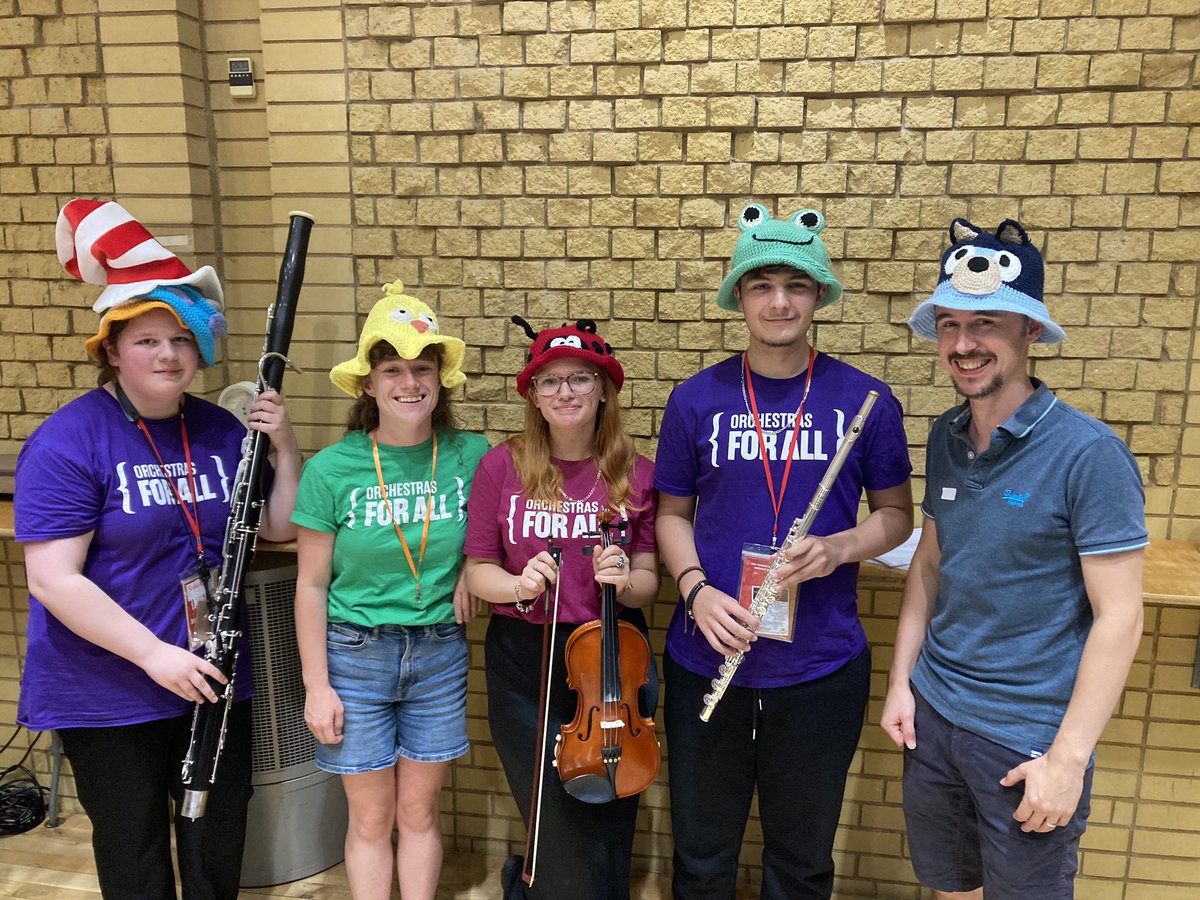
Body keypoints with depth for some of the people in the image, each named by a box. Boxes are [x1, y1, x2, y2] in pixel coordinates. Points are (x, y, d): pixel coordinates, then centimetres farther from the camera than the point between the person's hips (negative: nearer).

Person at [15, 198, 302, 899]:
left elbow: (282, 529, 3)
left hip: (214, 680, 4)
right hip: (109, 696, -4)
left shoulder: (221, 431, 0)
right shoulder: (67, 442, -14)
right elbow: (52, 580, -19)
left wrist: (286, 444, -11)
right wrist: (154, 654, -23)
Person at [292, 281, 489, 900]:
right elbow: (311, 586, -5)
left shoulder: (470, 455, -7)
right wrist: (316, 685, -5)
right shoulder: (331, 469, -11)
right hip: (355, 655, -1)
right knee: (371, 818, 12)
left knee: (420, 811, 16)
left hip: (439, 652, 2)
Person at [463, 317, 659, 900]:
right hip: (524, 667, -1)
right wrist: (517, 585, -18)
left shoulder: (635, 475, -3)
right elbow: (478, 569, 2)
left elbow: (648, 584, 2)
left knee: (609, 830, 15)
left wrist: (625, 579, -19)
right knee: (568, 842, 5)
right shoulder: (502, 466, -5)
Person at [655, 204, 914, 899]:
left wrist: (840, 547, -16)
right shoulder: (697, 399, -3)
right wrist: (696, 589, -13)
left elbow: (897, 513, 4)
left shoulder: (864, 399, -5)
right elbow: (674, 513, 5)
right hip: (707, 662, 1)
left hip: (821, 666, 0)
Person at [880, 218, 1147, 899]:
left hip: (1027, 739, -5)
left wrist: (1069, 757, -17)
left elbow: (1119, 618, -16)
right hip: (932, 715, 5)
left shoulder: (1088, 453, -17)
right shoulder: (946, 438, 1)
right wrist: (901, 680, 6)